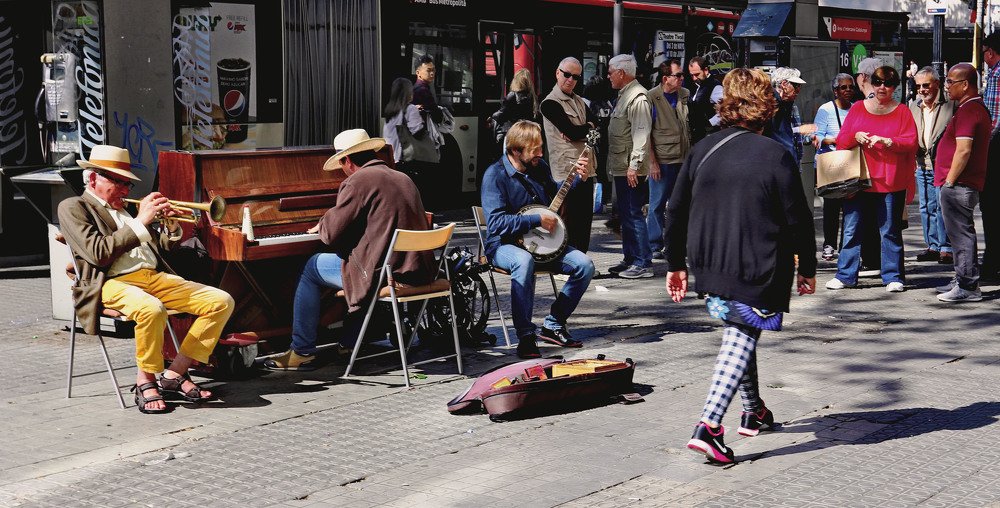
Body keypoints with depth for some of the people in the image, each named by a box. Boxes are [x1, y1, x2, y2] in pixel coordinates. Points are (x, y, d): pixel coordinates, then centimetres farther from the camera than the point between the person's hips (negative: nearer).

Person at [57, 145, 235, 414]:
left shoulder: (125, 209, 27)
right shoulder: (73, 208, 5)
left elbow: (160, 248, 31)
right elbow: (99, 253, -12)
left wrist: (170, 225, 10)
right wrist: (141, 221, -11)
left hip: (155, 276, 7)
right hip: (113, 283, -7)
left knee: (222, 302, -10)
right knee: (151, 310, -40)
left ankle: (175, 374, -7)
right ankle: (145, 382, -16)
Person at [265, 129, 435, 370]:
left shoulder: (358, 181, -10)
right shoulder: (403, 179, 16)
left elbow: (331, 234, -12)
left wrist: (322, 225, 12)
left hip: (387, 274, -8)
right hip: (419, 273, 8)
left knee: (312, 267, 11)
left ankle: (302, 352, 15)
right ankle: (349, 344, 38)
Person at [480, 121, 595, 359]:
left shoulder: (539, 167, 6)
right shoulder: (496, 175, -14)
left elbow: (556, 197, 25)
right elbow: (495, 222, -23)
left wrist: (576, 177, 8)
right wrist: (537, 220, -24)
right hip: (504, 244, -6)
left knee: (585, 265, -13)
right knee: (525, 261, -40)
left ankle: (553, 325, 1)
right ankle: (525, 336, -31)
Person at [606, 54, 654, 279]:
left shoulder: (638, 97, -16)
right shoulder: (624, 95, 17)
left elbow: (641, 134, -22)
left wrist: (634, 165, -26)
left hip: (631, 169, -11)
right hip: (621, 167, 11)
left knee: (633, 214, -8)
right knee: (625, 214, 16)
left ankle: (643, 263, -5)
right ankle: (630, 259, 25)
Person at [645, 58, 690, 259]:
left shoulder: (686, 95, 8)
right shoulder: (651, 98, -7)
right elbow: (646, 133, -7)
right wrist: (652, 162, -12)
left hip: (684, 159, 5)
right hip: (662, 161, -5)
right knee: (657, 205, 1)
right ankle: (655, 247, 9)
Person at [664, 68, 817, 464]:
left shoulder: (702, 149, 3)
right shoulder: (776, 156, -11)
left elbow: (676, 212, 7)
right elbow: (798, 220, -7)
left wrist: (676, 264, 17)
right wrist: (807, 269, 6)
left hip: (709, 266, 5)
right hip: (757, 271, -5)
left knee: (738, 333, 23)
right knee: (741, 340, 2)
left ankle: (754, 412, 37)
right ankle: (709, 426, -14)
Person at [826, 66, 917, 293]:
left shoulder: (902, 112, 7)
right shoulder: (858, 108, 12)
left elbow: (911, 142, -3)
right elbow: (841, 140, 10)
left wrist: (886, 141, -18)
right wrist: (855, 137, -11)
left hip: (890, 182, -1)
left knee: (890, 231, 2)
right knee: (851, 229, 2)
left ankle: (893, 277, 9)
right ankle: (845, 276, 8)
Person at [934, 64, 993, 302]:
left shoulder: (968, 110, -16)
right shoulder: (977, 108, 18)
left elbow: (964, 150, -24)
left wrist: (949, 181, -18)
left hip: (958, 185, -11)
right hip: (965, 184, 11)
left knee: (961, 235, -7)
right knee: (961, 234, 16)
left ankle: (967, 287, -5)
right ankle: (963, 282, 24)